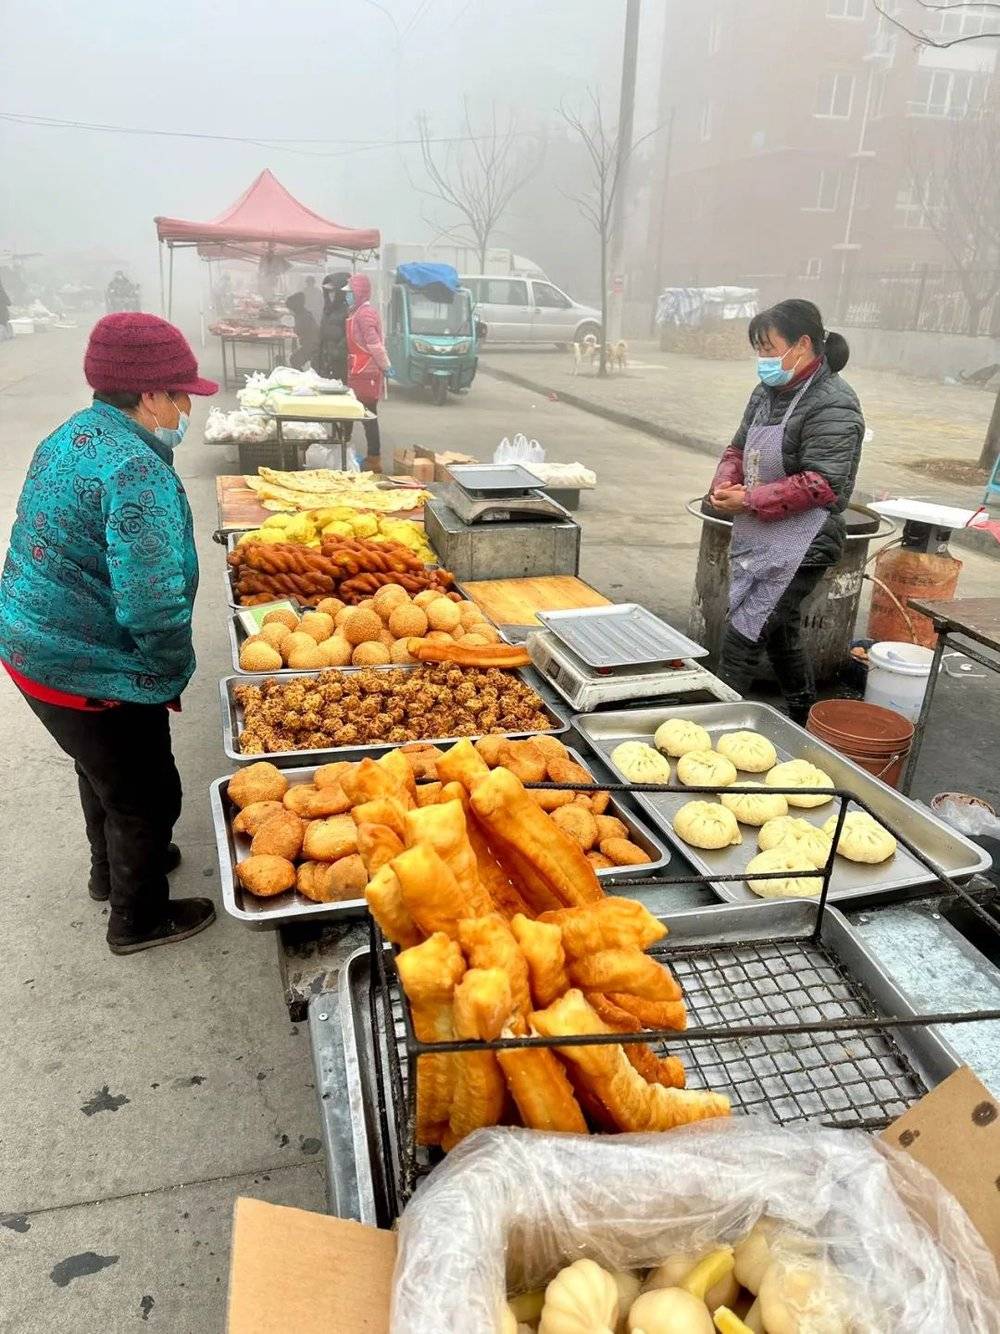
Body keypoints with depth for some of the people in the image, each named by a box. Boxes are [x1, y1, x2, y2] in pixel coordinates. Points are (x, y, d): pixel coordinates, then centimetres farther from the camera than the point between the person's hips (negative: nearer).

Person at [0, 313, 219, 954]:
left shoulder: (71, 435, 5)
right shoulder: (139, 471, -26)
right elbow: (152, 603, -32)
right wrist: (173, 672, -14)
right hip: (91, 674, -9)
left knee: (105, 771, 30)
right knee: (148, 797, 11)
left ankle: (113, 867, 53)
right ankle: (139, 918, 32)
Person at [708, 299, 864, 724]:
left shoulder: (832, 405, -15)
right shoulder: (769, 391, 10)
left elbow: (821, 485, -21)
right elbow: (739, 448, 18)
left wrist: (750, 501, -20)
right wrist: (725, 484, -3)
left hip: (797, 548, -9)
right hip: (754, 539, 9)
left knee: (741, 640, -10)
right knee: (780, 631, 21)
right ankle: (803, 719, 39)